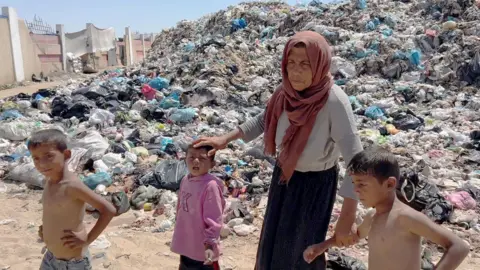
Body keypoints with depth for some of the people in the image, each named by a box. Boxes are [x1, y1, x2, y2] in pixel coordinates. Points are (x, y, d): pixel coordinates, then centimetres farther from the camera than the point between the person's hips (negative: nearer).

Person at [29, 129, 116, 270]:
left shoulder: (72, 185, -25)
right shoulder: (49, 180, -1)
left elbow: (109, 210, -27)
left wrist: (87, 239, -21)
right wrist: (45, 227, 6)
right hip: (51, 257, 8)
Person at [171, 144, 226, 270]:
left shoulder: (211, 185, -23)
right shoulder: (185, 180, 1)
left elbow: (214, 220, -22)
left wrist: (210, 244, -23)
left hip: (203, 248, -8)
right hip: (186, 245, 8)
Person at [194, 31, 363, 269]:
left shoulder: (334, 101, -29)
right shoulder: (287, 90, -13)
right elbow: (264, 120, 7)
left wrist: (347, 218, -32)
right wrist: (225, 139, 3)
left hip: (315, 183, -5)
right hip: (284, 177, 5)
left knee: (302, 249, 10)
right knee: (273, 243, 22)